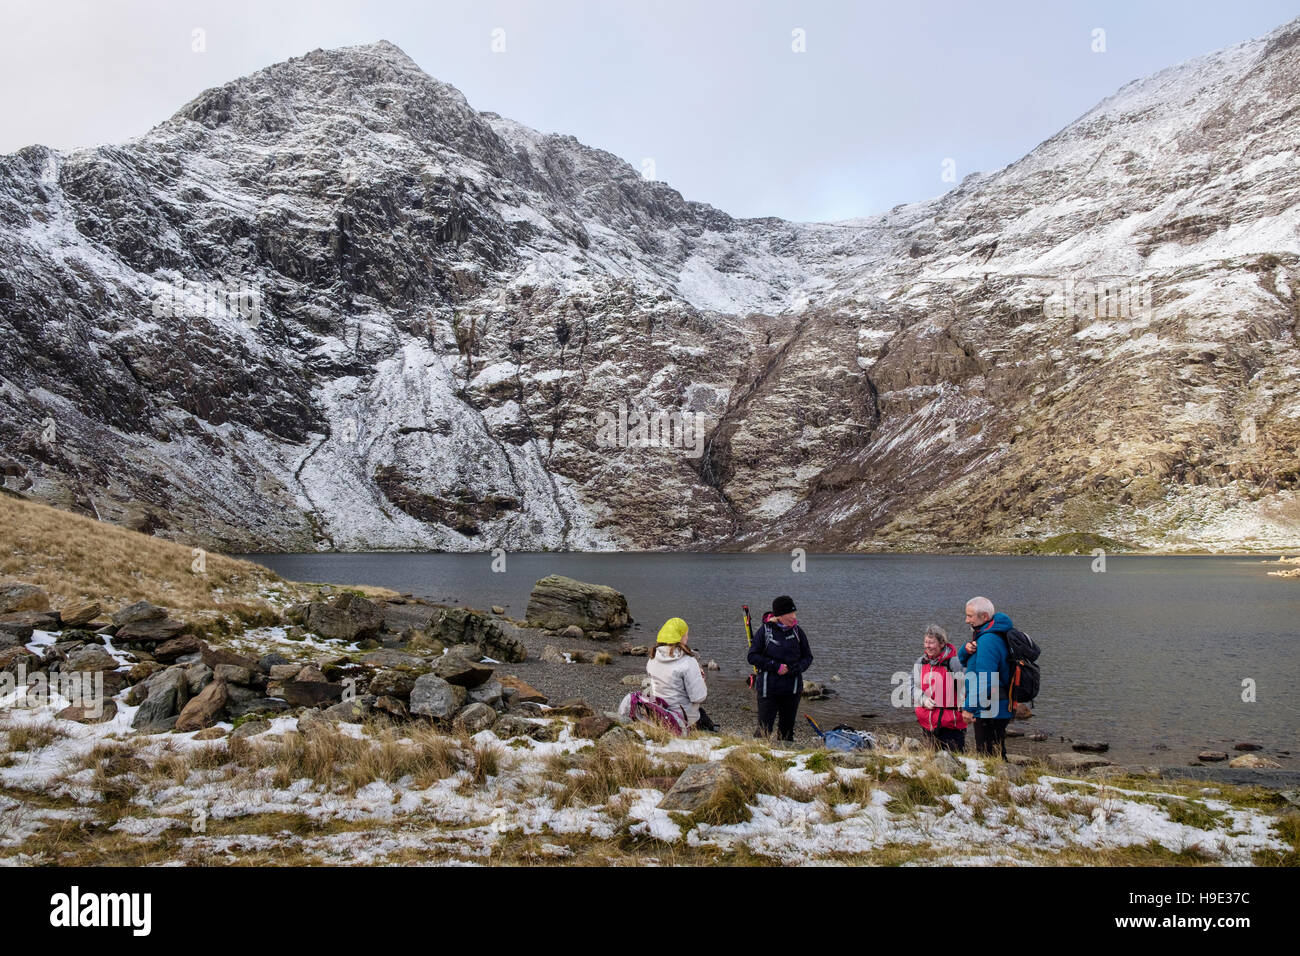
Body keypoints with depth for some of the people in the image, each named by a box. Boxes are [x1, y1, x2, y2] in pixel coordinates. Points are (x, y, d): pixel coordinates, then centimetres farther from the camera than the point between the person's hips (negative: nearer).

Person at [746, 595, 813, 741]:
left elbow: (808, 657, 10)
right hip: (768, 688, -3)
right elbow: (753, 657, -6)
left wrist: (798, 667, -11)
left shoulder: (797, 631, 2)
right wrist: (776, 666, -15)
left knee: (787, 731, 13)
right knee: (764, 730, -4)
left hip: (792, 690, 3)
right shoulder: (765, 630, -6)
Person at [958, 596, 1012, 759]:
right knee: (997, 756, 18)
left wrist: (969, 707, -22)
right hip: (1000, 710, 10)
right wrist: (966, 649, -8)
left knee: (987, 758, -3)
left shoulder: (988, 640, -21)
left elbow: (984, 680, -26)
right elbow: (962, 660, 15)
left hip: (989, 712, -10)